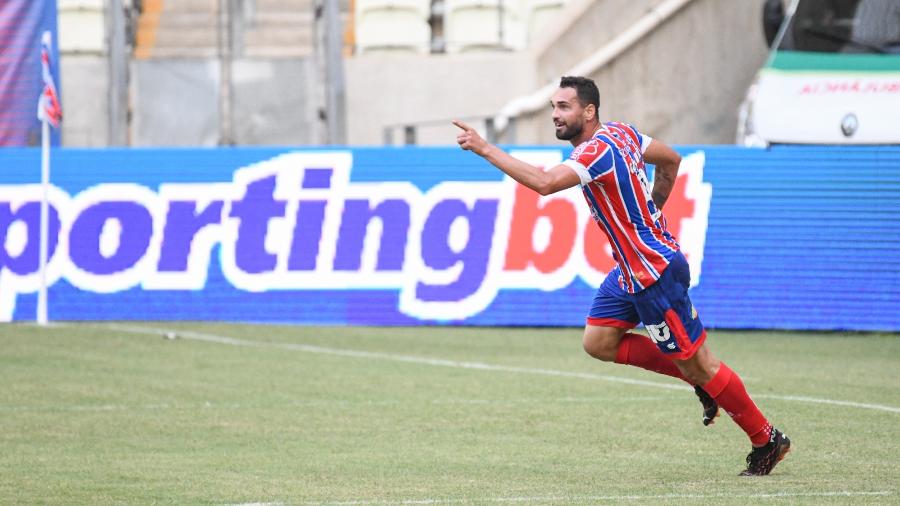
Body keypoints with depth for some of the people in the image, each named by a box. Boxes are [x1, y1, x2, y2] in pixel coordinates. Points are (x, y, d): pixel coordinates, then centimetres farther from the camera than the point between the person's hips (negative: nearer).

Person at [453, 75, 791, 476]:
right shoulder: (620, 132, 4)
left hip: (655, 272, -10)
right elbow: (671, 159, 18)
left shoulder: (598, 150, -24)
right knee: (599, 342, 9)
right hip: (632, 269, 10)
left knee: (696, 364, 0)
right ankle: (701, 381, 19)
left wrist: (484, 149, -36)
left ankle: (767, 441, 13)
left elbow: (544, 182, -39)